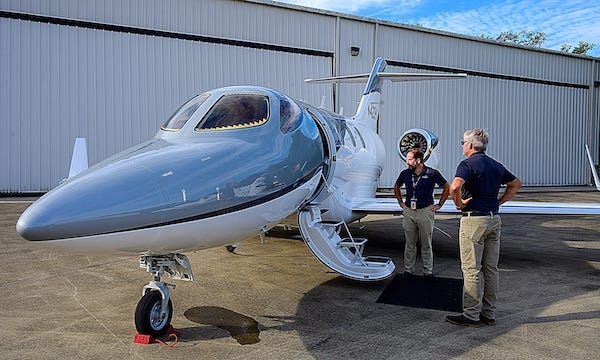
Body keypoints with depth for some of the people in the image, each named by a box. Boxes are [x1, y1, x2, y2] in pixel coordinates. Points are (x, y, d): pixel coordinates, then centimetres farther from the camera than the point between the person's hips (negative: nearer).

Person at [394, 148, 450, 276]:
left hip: (425, 212, -3)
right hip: (408, 212, 3)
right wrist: (401, 202, 15)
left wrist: (439, 205, 2)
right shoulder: (405, 174, 4)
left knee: (426, 244, 5)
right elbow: (396, 187, 23)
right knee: (409, 244, 10)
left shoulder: (432, 173, -6)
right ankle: (408, 270, 19)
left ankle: (428, 272, 16)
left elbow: (447, 188, 4)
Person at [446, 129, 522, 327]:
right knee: (491, 268, 12)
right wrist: (498, 202, 17)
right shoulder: (496, 165, 13)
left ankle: (471, 315, 5)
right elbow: (516, 184, 26)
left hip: (474, 220, -8)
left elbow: (455, 186, -30)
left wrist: (459, 203, -12)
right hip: (494, 219, 8)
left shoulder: (468, 164, -11)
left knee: (471, 269, -1)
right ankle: (489, 314, 19)